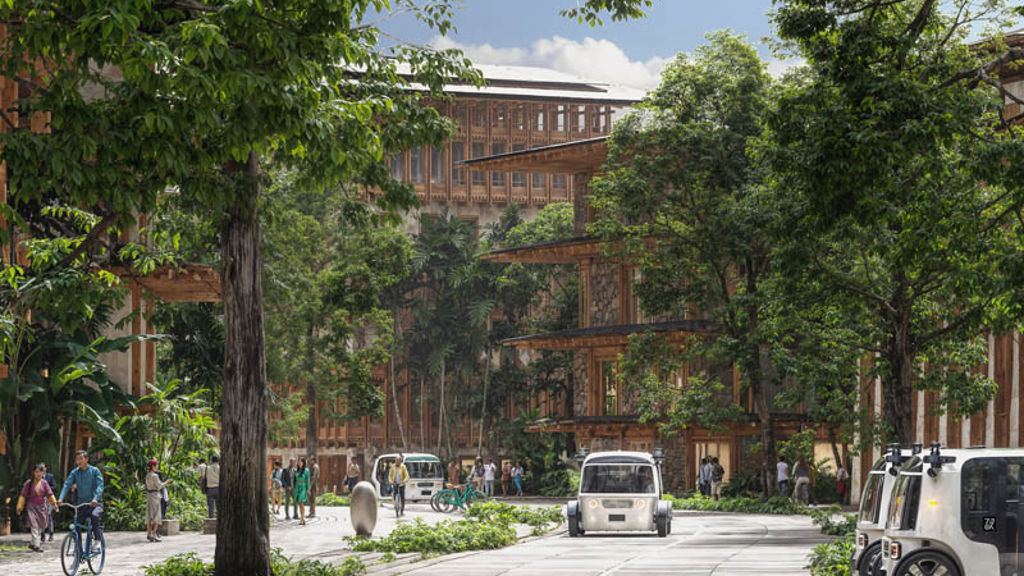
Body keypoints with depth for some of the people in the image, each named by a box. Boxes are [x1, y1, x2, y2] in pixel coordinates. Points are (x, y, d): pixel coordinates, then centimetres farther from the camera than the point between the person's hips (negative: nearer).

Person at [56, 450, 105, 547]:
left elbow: (100, 485, -16)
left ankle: (98, 541, -27)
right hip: (81, 502, 4)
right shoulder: (75, 472, 4)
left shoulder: (94, 470, -5)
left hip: (94, 503, -4)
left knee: (94, 516, -33)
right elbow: (67, 485, -8)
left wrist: (96, 498, -33)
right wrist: (60, 498, -24)